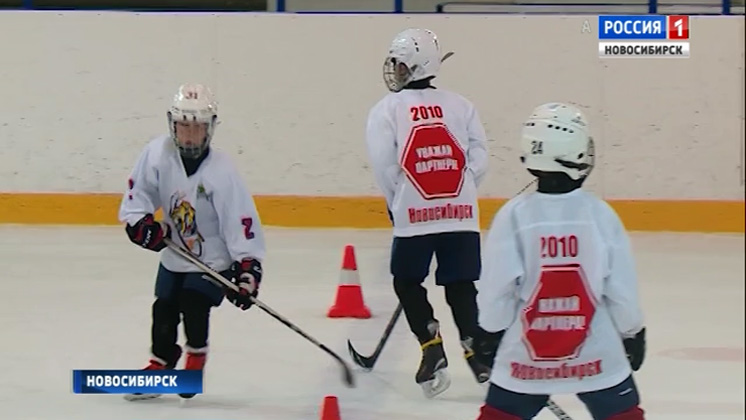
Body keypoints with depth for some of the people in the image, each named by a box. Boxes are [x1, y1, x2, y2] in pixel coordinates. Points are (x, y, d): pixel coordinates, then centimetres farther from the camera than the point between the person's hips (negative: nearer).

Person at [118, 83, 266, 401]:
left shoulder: (221, 172, -25)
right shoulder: (157, 154, -15)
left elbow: (241, 222, -23)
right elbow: (136, 194, -1)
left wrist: (247, 270, -27)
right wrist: (141, 223, -19)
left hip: (213, 258, -4)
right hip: (175, 254, 4)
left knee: (193, 305, -20)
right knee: (164, 312, 7)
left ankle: (196, 355, 8)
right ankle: (159, 367, 27)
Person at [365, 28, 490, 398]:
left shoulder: (387, 110, -2)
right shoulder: (460, 105, 7)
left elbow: (384, 166, -5)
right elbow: (478, 160, 3)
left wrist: (399, 202, 10)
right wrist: (455, 192, 13)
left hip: (413, 215, -3)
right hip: (461, 214, 3)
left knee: (407, 282, 15)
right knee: (460, 285, 12)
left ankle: (432, 347, 3)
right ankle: (477, 350, 2)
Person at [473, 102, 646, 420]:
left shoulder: (513, 215, -10)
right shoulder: (601, 215, -8)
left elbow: (497, 287, -7)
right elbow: (622, 287, -2)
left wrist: (489, 334, 9)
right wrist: (633, 333, 13)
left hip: (525, 354, 0)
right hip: (597, 354, 0)